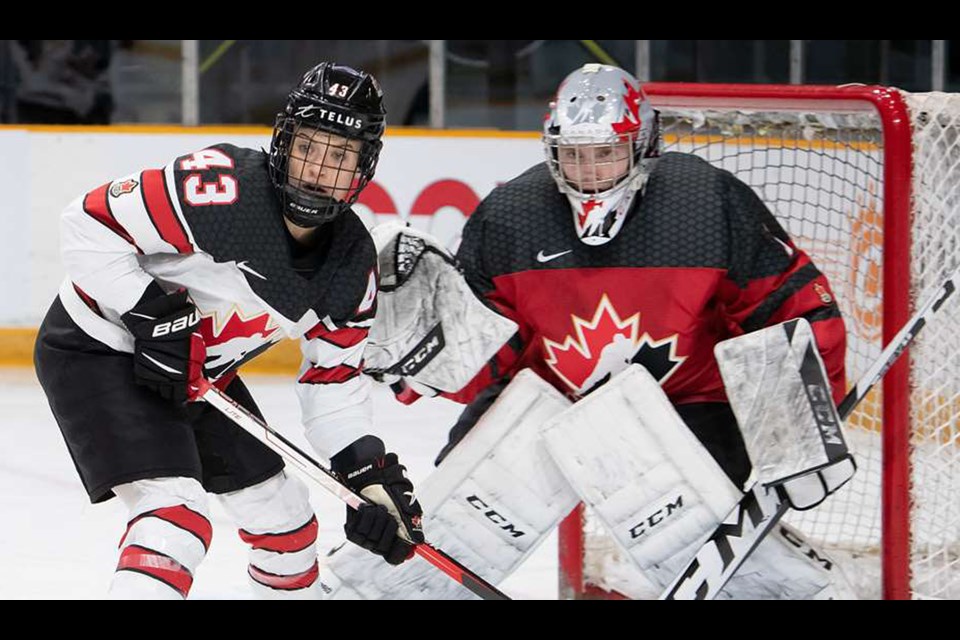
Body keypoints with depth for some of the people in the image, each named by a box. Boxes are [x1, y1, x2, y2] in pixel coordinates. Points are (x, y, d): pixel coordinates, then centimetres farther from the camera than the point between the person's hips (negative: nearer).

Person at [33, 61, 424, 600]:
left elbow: (335, 380, 3)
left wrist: (369, 473, -10)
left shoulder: (353, 262, -7)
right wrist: (151, 317, -27)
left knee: (280, 507, 16)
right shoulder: (223, 187, -29)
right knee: (178, 514, -25)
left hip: (198, 374, 8)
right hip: (99, 350, -8)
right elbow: (88, 224, -24)